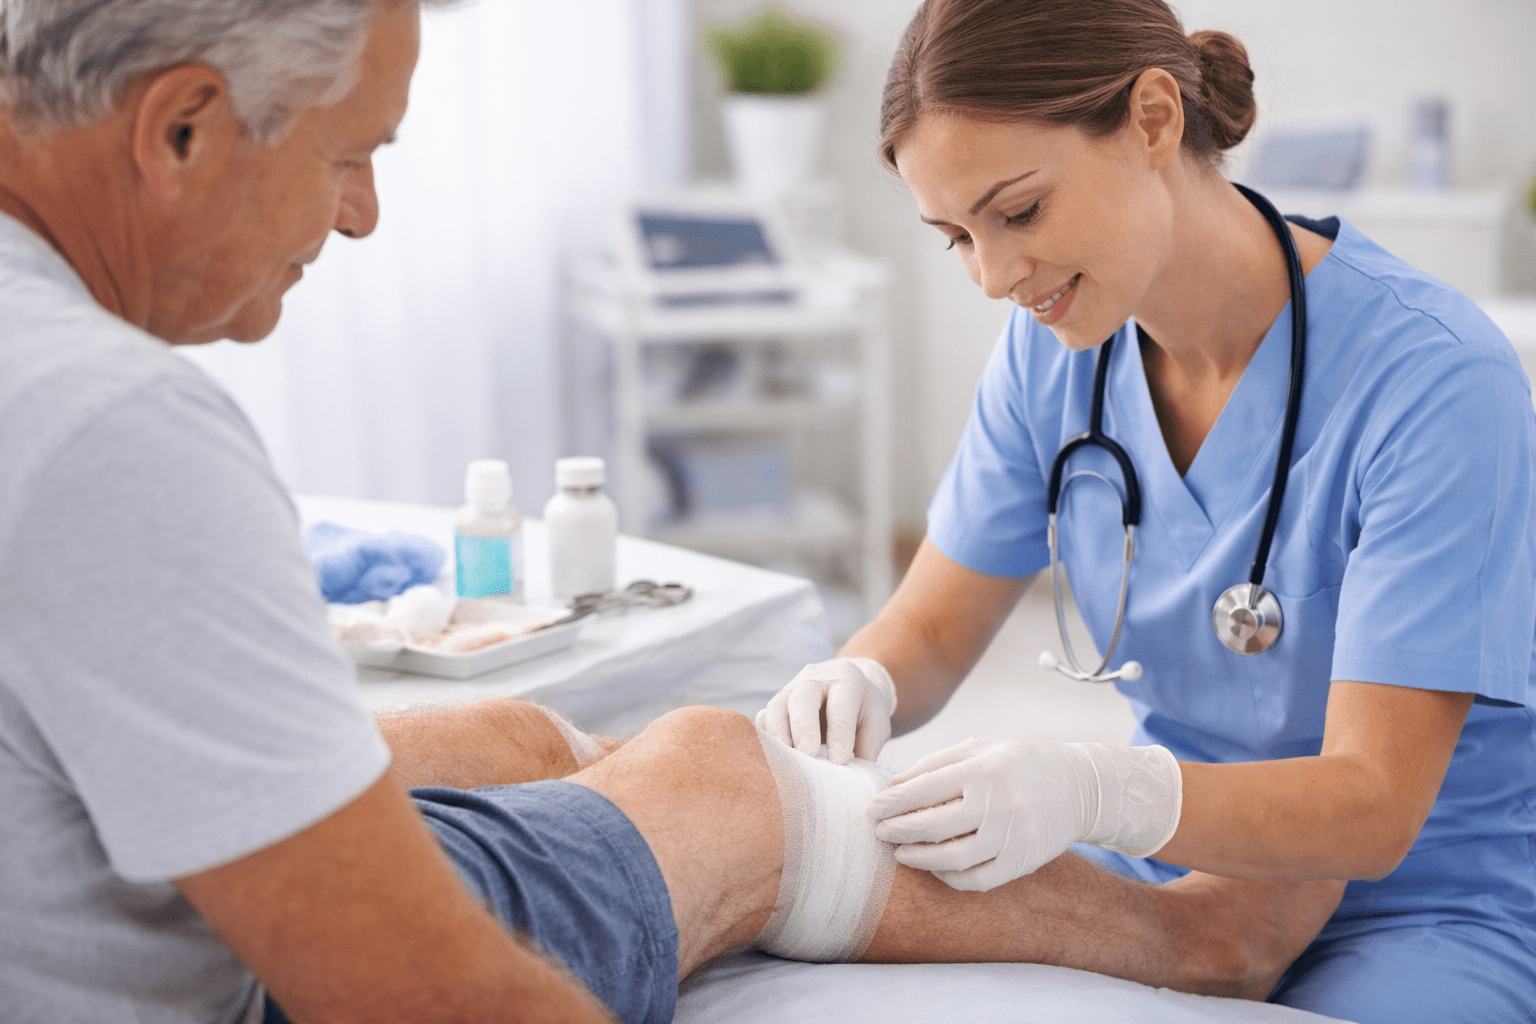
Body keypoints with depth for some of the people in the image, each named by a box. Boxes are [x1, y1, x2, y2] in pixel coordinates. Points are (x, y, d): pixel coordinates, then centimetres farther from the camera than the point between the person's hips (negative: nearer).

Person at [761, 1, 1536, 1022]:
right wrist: (857, 687, -21)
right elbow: (930, 631, 4)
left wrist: (1099, 793, -42)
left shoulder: (1436, 381, -22)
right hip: (1174, 869, 5)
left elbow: (1372, 806, -24)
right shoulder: (1057, 348, -4)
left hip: (1425, 911, -4)